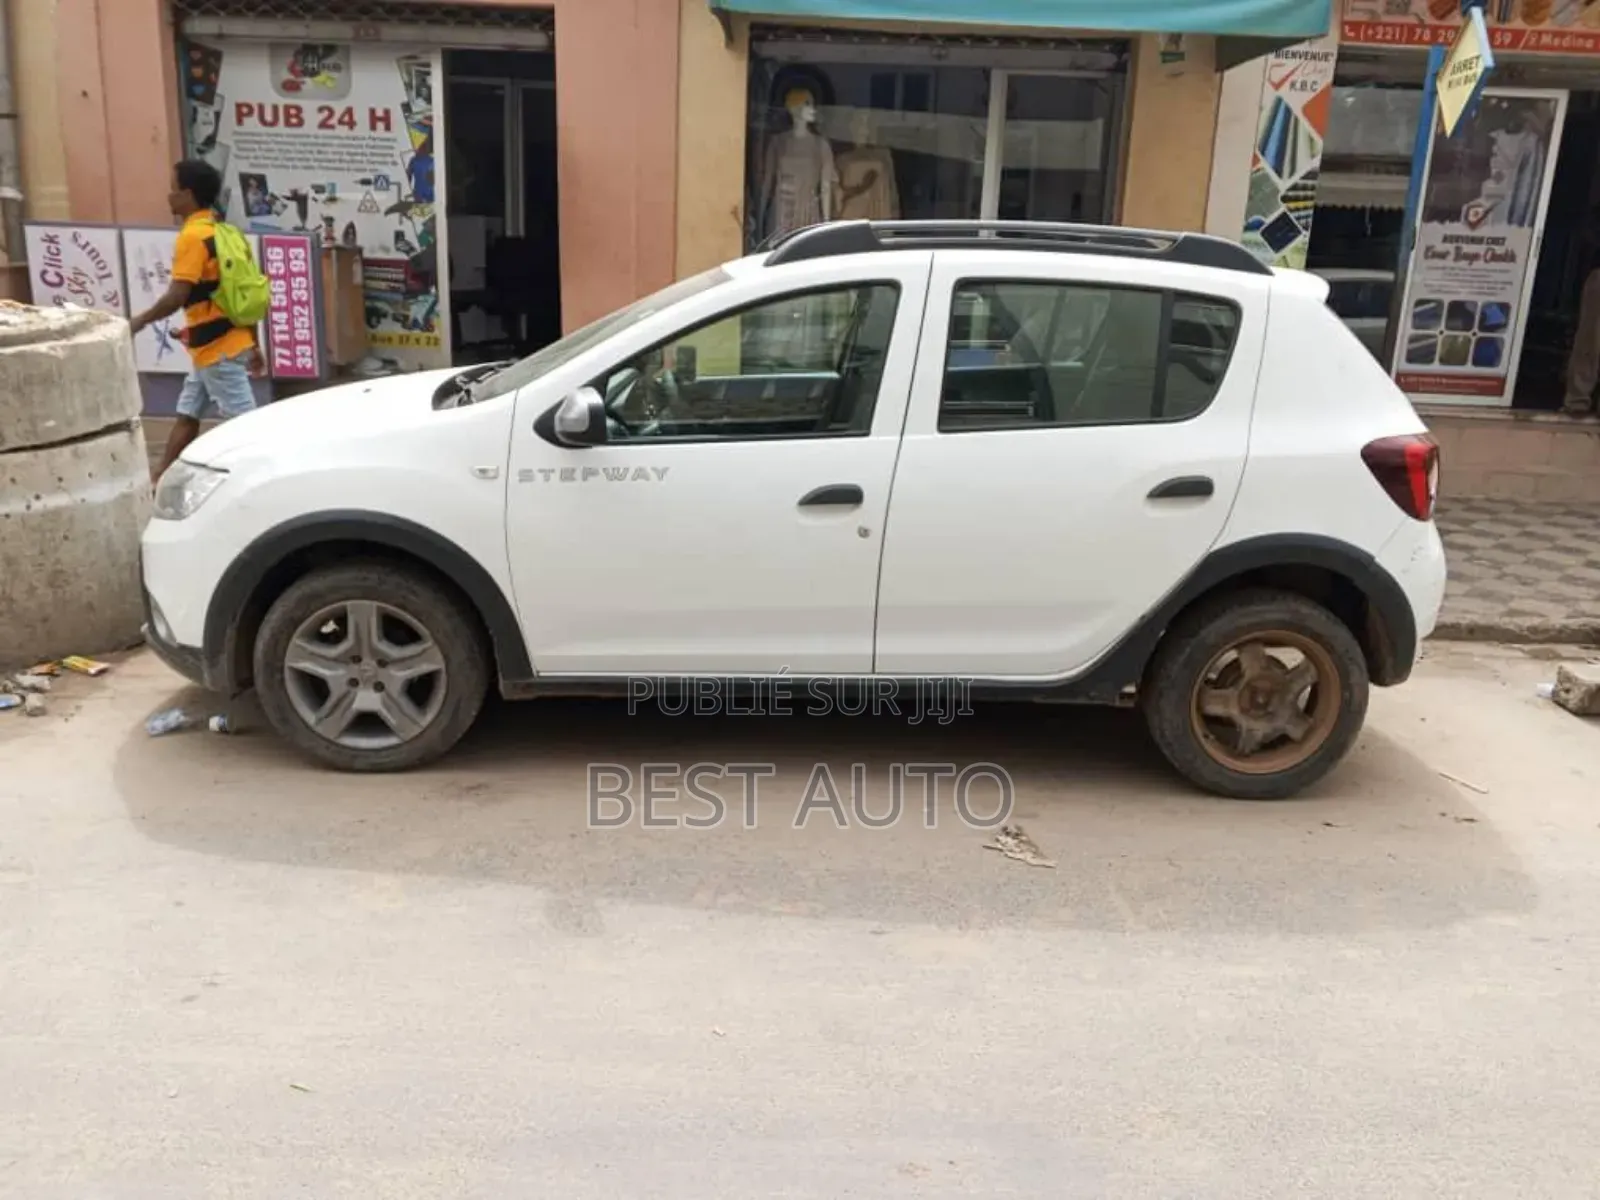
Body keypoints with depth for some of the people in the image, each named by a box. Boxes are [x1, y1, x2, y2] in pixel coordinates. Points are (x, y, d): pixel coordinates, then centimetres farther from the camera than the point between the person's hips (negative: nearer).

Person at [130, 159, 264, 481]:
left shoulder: (193, 236, -15)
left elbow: (177, 297, -21)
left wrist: (140, 321, -7)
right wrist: (254, 344, 18)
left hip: (216, 347, -10)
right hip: (228, 341, 10)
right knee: (187, 414, 16)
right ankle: (161, 478, 24)